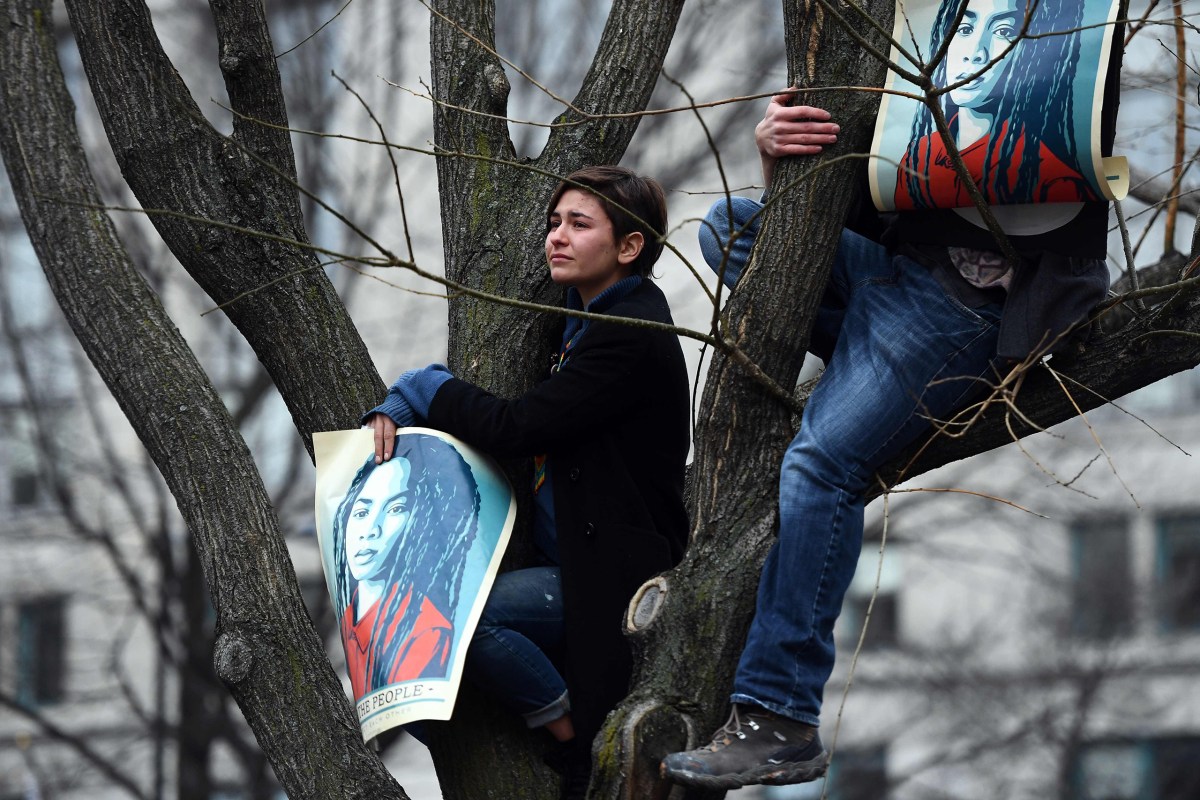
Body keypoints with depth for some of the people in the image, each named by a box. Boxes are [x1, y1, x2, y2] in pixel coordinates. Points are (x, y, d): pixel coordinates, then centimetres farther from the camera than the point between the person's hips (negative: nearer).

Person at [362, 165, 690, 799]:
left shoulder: (631, 337, -16)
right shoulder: (582, 321, 15)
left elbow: (515, 428, -20)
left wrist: (425, 389, -4)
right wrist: (395, 408, 4)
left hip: (614, 578, -10)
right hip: (568, 562, 10)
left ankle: (571, 731, -7)